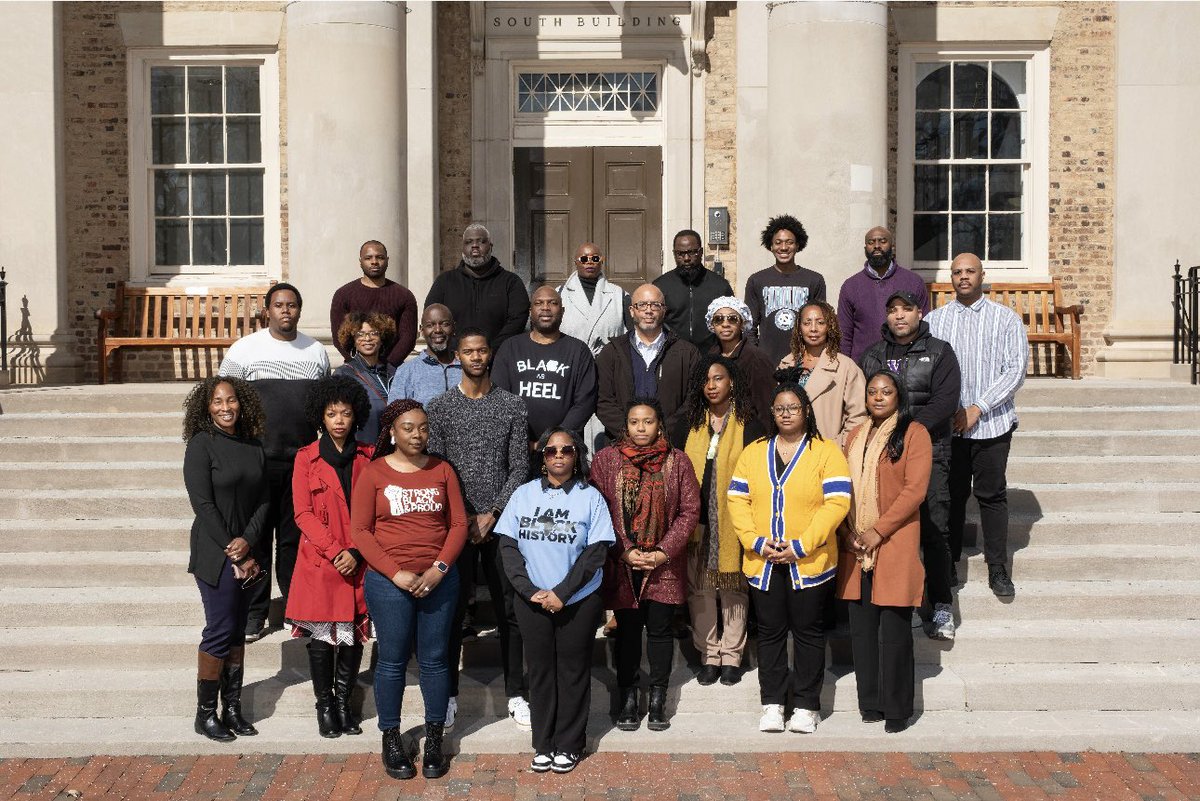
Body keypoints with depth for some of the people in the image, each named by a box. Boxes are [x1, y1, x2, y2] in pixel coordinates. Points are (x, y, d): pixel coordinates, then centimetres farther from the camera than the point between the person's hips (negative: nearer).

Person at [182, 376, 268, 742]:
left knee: (237, 632, 10)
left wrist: (248, 541, -11)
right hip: (214, 554, -5)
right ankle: (205, 714, 7)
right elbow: (203, 504, -12)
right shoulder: (201, 445, -8)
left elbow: (262, 500, 6)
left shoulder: (254, 447, 8)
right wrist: (235, 556, -12)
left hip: (245, 551, 6)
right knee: (220, 632, -5)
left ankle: (232, 708, 18)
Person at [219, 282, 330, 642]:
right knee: (256, 537, 3)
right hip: (257, 460, -2)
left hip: (303, 461, 3)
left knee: (296, 537, 9)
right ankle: (254, 613, 12)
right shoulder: (245, 349, 1)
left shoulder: (316, 352, 11)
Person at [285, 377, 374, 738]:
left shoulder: (369, 457, 5)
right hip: (319, 562, -1)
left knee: (354, 634, 6)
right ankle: (324, 706, 17)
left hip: (360, 562, 2)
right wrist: (334, 550, -14)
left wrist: (356, 552, -9)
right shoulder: (306, 458, 1)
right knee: (321, 636, 3)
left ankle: (344, 702, 21)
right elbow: (303, 513, -4)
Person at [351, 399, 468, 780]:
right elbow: (360, 530, -5)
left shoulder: (442, 470, 5)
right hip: (388, 582, -2)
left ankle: (434, 739, 19)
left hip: (439, 580, 2)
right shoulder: (373, 473, -2)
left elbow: (458, 523, 3)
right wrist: (395, 573, -13)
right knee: (392, 661, 4)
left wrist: (439, 568, -10)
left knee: (434, 659, 7)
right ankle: (390, 739, 18)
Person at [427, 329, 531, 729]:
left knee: (509, 609, 4)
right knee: (451, 609, 3)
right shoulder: (440, 406, 3)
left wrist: (493, 513, -9)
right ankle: (448, 695, 14)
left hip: (500, 521, 0)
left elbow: (519, 467, 1)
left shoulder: (512, 406, 4)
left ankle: (515, 693, 14)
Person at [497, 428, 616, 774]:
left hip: (578, 601, -2)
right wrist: (530, 590, -11)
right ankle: (542, 744, 21)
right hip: (532, 600, 2)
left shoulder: (590, 497, -2)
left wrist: (561, 593, -15)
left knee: (572, 671, 6)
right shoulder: (523, 494, 3)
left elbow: (596, 551, -8)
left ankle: (568, 745, 19)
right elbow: (508, 546, 0)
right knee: (540, 670, 9)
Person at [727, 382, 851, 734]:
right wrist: (756, 542, -9)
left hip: (810, 563, -3)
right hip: (762, 563, 3)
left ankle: (806, 706, 16)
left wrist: (801, 546, -16)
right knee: (770, 633, 9)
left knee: (808, 632, 5)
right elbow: (737, 499, 4)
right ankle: (772, 704, 18)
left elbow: (837, 503, -10)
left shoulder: (826, 451, -2)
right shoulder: (753, 452, 9)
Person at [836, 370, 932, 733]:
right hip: (855, 547, 5)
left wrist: (878, 531, -14)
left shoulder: (913, 433, -2)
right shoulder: (855, 436, 16)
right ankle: (870, 702, 18)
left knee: (894, 630, -2)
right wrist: (847, 532, -1)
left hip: (894, 545, -5)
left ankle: (897, 709, 8)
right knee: (862, 628, 7)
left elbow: (914, 490, -10)